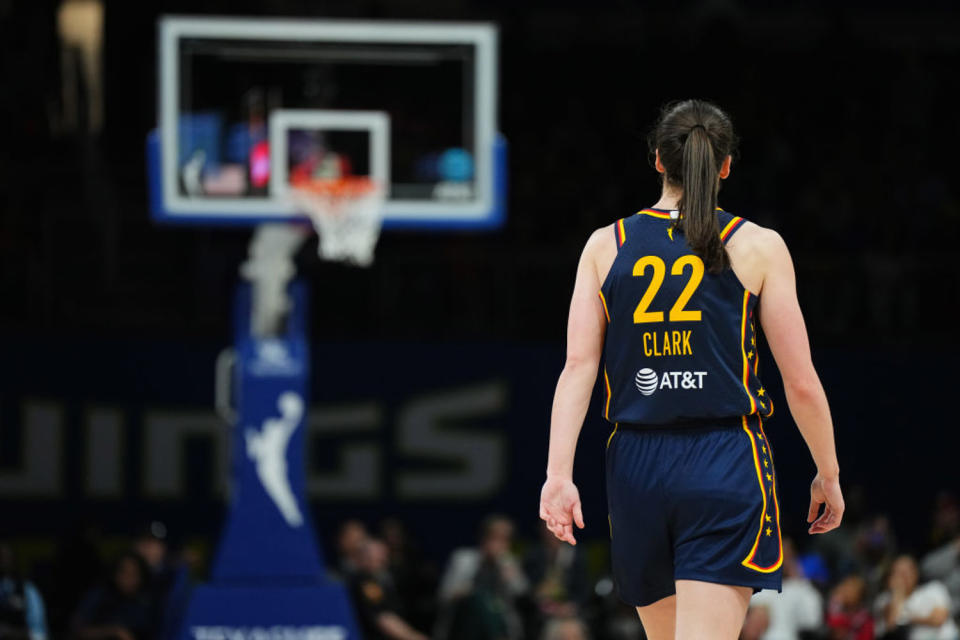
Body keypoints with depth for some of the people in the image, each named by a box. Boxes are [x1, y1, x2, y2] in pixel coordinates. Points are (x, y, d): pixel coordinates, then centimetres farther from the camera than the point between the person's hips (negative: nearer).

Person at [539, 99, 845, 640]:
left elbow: (578, 365, -2)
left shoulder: (606, 246, 6)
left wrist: (559, 474, -5)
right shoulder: (759, 247, -1)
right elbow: (801, 382, 0)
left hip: (636, 465, 3)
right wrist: (828, 474, 12)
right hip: (725, 468, -3)